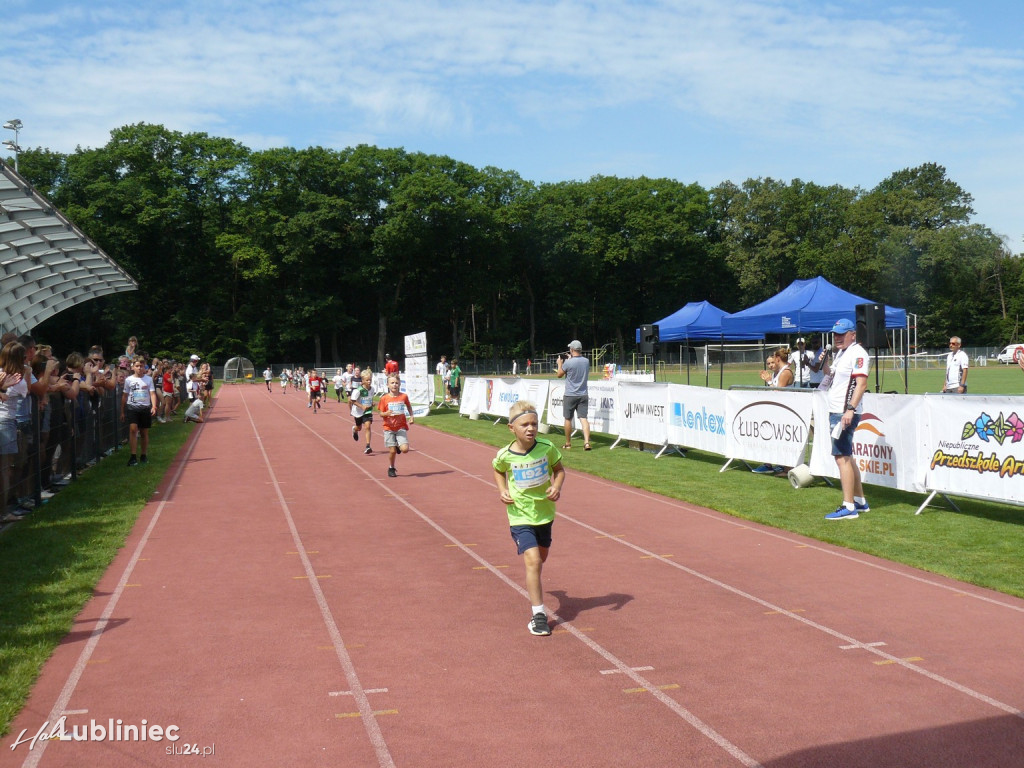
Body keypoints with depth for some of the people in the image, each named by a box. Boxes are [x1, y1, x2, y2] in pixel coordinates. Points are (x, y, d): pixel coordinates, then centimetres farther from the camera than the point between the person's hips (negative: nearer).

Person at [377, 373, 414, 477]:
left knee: (405, 449, -13)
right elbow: (381, 414, 0)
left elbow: (409, 406, 20)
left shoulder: (404, 396, 0)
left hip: (401, 427, 1)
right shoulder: (384, 399, -3)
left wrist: (411, 416, 8)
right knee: (392, 450, -2)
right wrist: (386, 413, -21)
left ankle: (398, 446, 24)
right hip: (389, 428, -1)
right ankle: (391, 468, 23)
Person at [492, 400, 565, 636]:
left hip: (545, 513, 3)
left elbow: (559, 468, 6)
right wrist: (503, 490, -5)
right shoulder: (505, 455, -14)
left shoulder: (547, 448, -12)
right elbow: (498, 471, 10)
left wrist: (557, 486, -12)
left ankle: (534, 589, 52)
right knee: (533, 561, -16)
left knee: (540, 559, 21)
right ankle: (538, 614, -9)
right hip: (520, 516, -3)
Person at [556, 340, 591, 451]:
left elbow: (559, 375, 0)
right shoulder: (586, 361, 0)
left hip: (570, 395, -4)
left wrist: (560, 363, 15)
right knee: (583, 418, -1)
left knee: (568, 419, 10)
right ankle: (587, 442, -16)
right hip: (583, 395, 4)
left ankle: (568, 444, 19)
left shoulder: (568, 363, -16)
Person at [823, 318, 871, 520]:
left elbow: (861, 384, -21)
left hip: (846, 413, -10)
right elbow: (832, 377, 27)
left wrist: (850, 409, -30)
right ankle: (860, 501, 24)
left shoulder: (857, 353, -12)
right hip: (835, 412, 10)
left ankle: (849, 508, -10)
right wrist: (825, 364, 7)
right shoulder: (841, 353, 18)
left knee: (842, 457, -11)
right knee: (847, 457, 15)